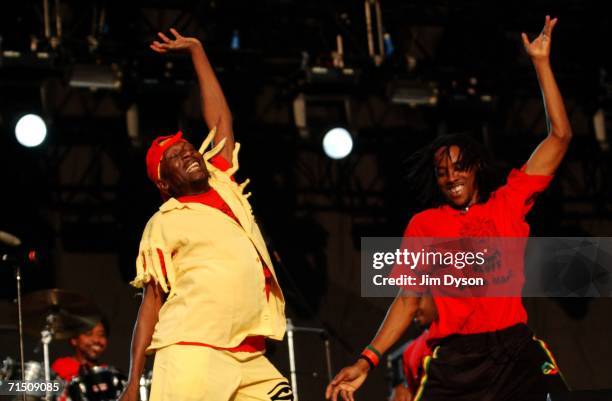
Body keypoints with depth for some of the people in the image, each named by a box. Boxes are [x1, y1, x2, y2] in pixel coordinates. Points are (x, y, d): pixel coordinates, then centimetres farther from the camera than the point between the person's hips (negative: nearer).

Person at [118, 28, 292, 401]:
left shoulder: (224, 187, 19)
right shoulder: (163, 224, 5)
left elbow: (221, 120, 23)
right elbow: (151, 302, 3)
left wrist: (197, 51, 28)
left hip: (250, 358, 5)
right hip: (192, 355, -5)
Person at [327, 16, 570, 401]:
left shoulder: (507, 203, 13)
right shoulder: (424, 224, 12)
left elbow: (560, 137, 13)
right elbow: (408, 299, 9)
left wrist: (540, 62, 13)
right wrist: (367, 362, -2)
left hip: (518, 353, 1)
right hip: (454, 361, -1)